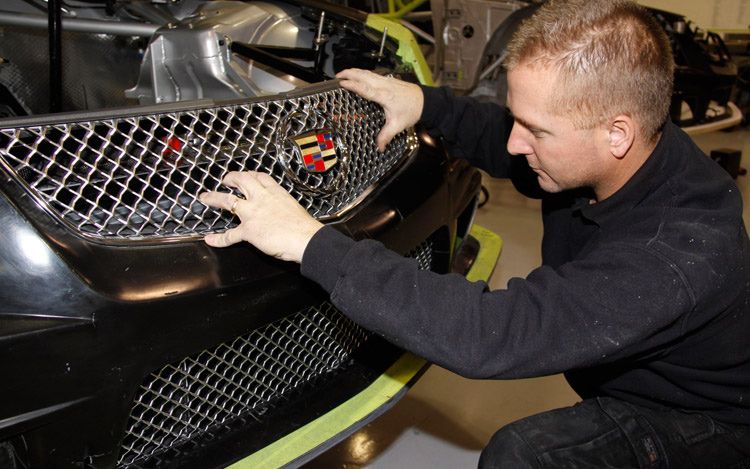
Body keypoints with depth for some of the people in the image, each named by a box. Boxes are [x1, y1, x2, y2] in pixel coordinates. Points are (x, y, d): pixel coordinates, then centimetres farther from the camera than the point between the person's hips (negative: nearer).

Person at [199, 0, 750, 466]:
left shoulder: (684, 250, -39)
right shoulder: (575, 149, -14)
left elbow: (497, 335, -46)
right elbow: (504, 145, 9)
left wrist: (313, 244, -43)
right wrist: (425, 102, -7)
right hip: (619, 385, 8)